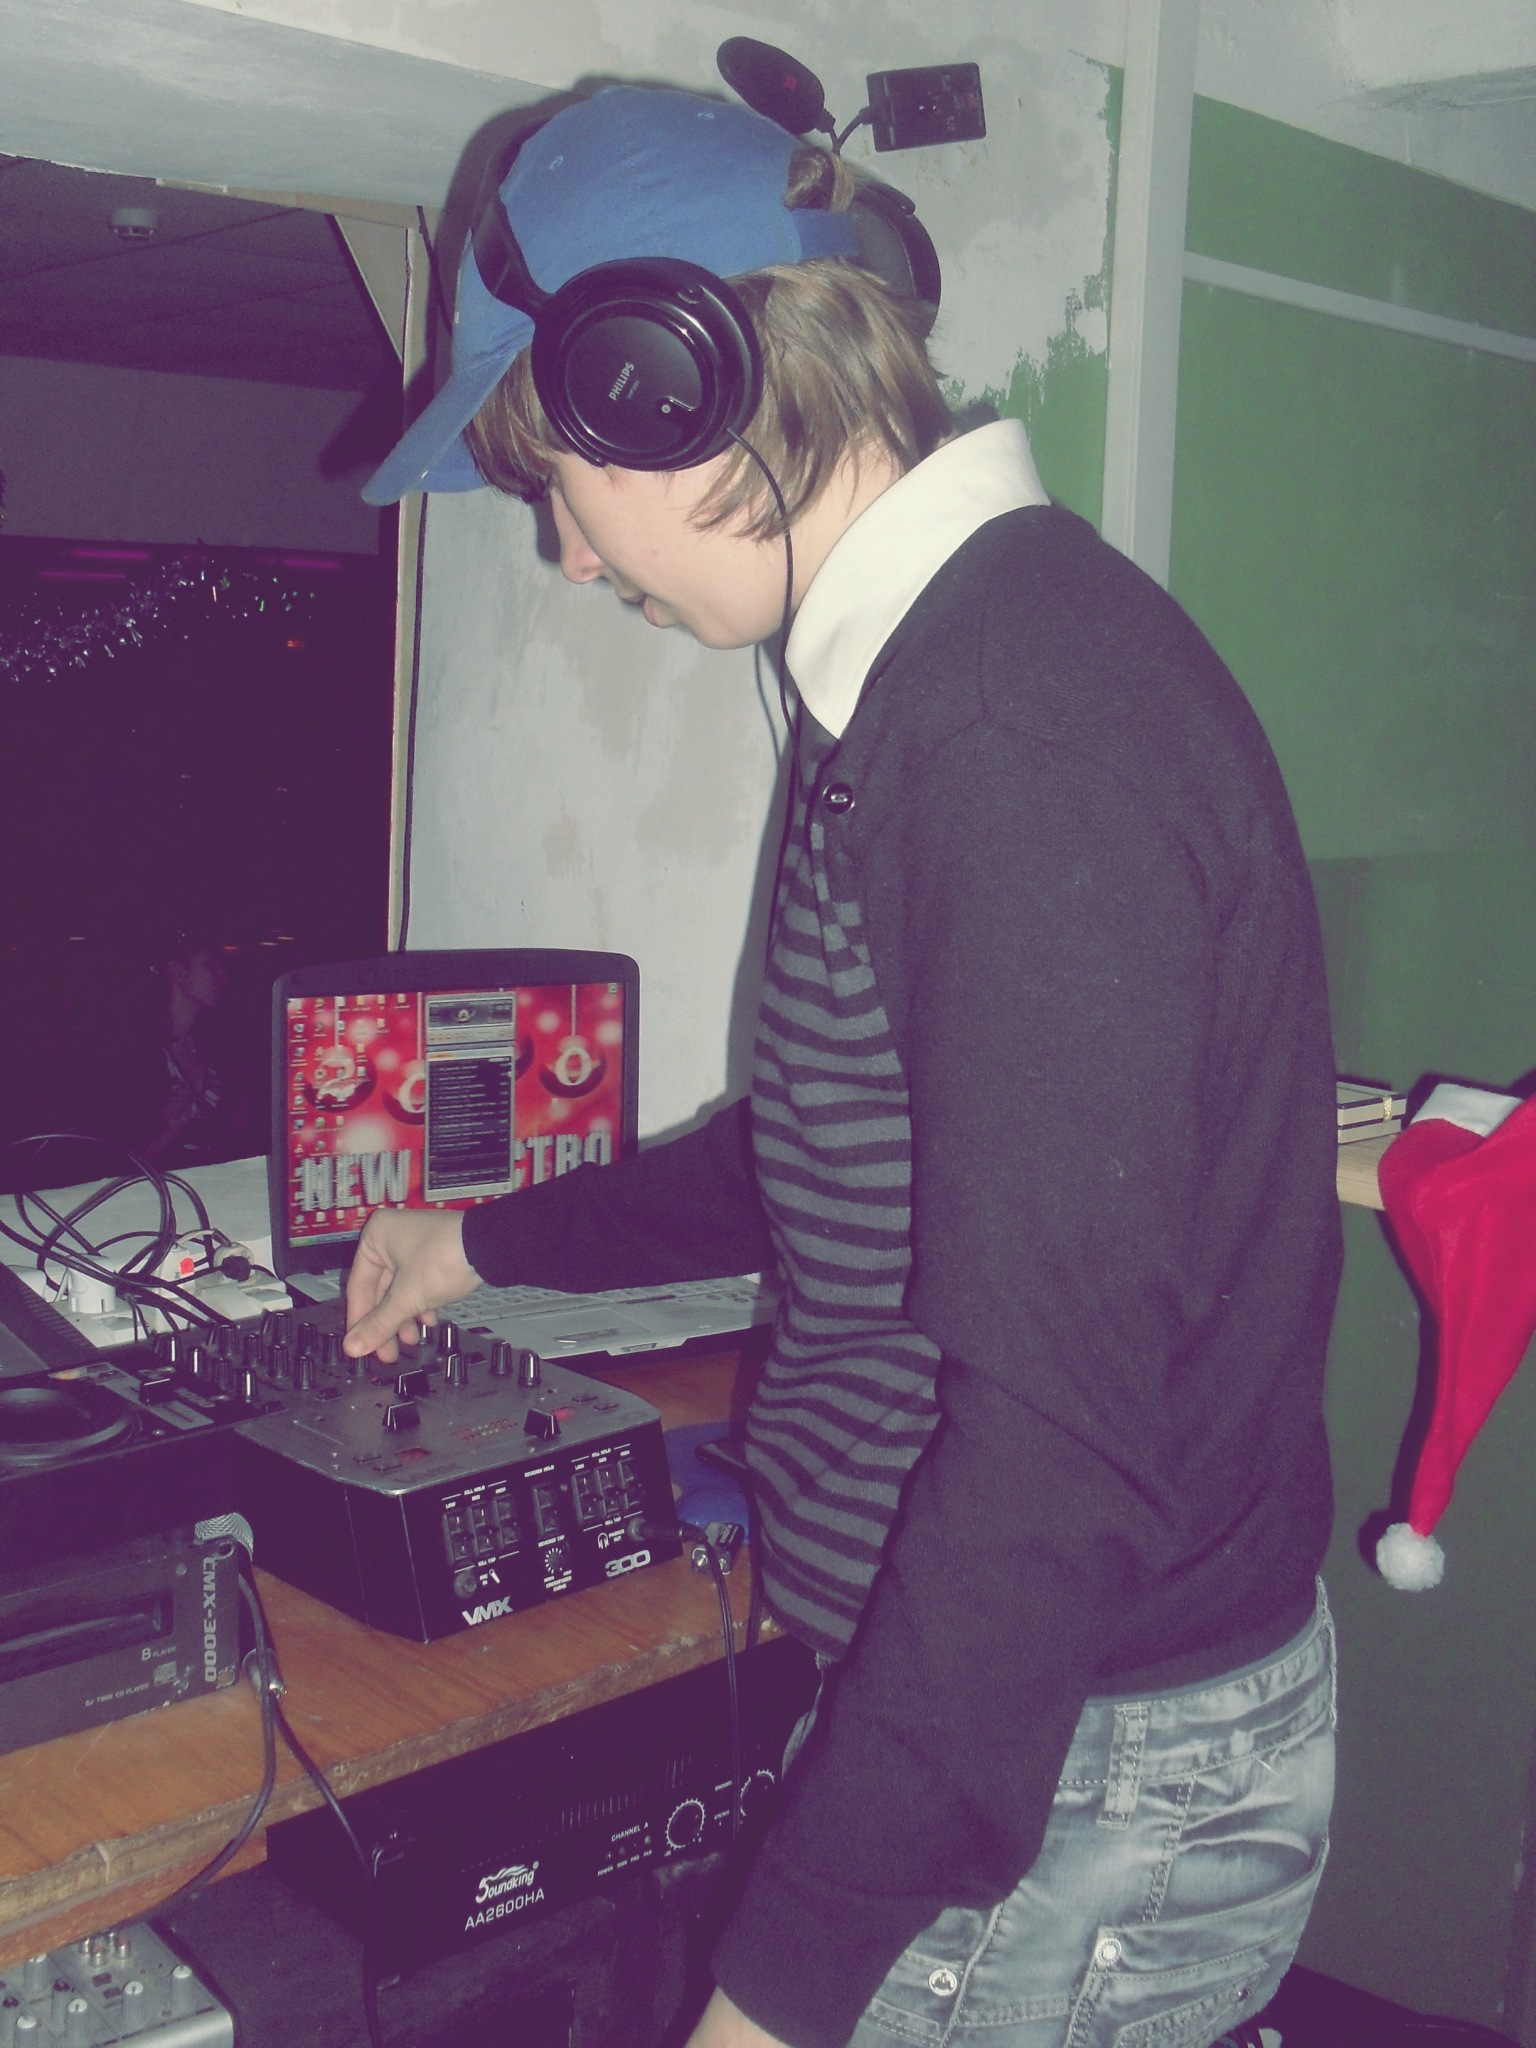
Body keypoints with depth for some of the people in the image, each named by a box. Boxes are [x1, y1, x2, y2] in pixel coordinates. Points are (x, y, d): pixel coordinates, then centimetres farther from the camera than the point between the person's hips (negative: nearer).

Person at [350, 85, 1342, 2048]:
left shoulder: (1035, 735, -26)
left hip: (1092, 1785, -9)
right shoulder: (928, 674, 8)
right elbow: (827, 1152, 21)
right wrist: (492, 1239, 31)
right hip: (959, 1688, 9)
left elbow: (1061, 1435, -29)